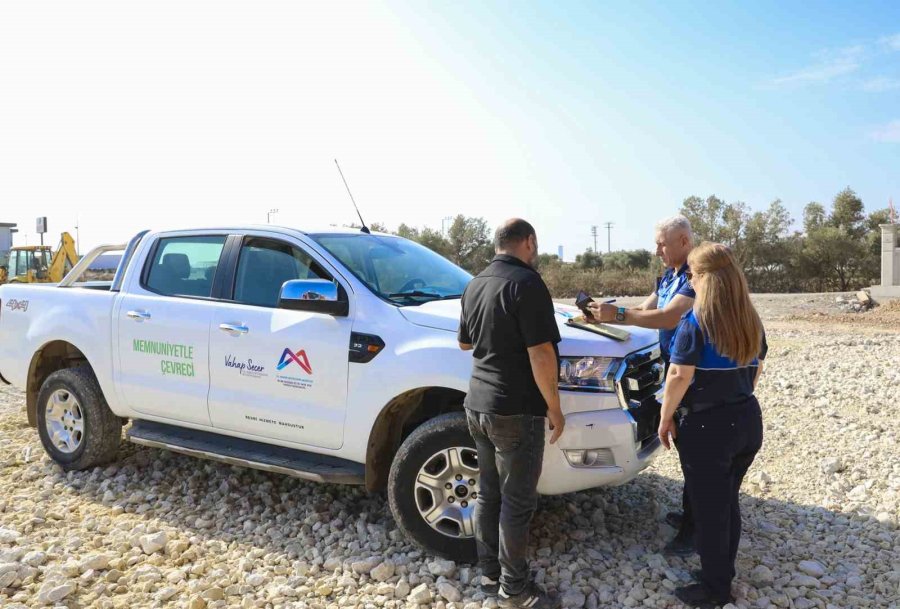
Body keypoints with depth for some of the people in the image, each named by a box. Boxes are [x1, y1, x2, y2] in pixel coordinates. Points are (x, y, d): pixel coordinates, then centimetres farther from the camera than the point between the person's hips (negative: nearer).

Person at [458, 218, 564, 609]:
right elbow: (541, 354, -20)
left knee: (489, 494, 17)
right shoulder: (526, 283, -16)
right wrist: (554, 408, -11)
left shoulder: (475, 284, 11)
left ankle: (489, 572, 29)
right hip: (515, 411, -8)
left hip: (478, 404, 8)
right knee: (517, 503, 3)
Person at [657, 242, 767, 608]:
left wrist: (665, 420, -9)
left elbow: (679, 377, -19)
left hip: (708, 427, -7)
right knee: (728, 502, 21)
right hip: (748, 421, 7)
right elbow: (756, 371, 14)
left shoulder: (696, 322, -16)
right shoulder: (752, 322, 5)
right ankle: (722, 574, 35)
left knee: (709, 510, 7)